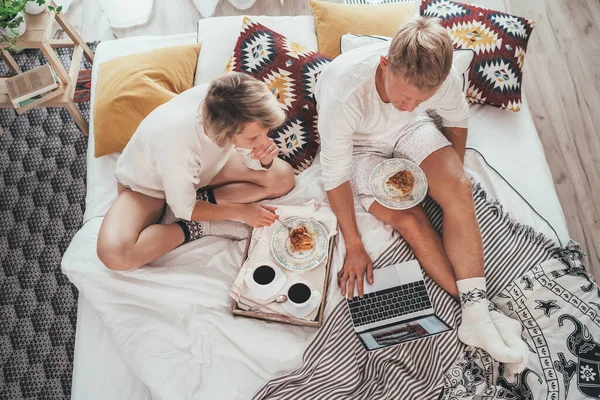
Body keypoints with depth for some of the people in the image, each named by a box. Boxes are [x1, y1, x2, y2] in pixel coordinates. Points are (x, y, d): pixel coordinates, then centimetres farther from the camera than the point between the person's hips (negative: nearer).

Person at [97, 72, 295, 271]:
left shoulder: (228, 105, -30)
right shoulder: (177, 144, -43)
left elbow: (252, 161, -11)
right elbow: (184, 210, -23)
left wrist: (265, 159, -33)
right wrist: (241, 212, -19)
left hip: (202, 169, 5)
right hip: (148, 184, -4)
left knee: (283, 177, -11)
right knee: (114, 254, -31)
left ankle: (201, 200, -7)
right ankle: (198, 227, -13)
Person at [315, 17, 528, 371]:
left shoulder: (442, 76, -28)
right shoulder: (343, 93, -39)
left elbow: (457, 119, -2)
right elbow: (336, 176, -27)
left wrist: (454, 178, -1)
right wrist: (354, 247, -20)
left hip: (408, 131, 3)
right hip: (359, 144, -2)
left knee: (458, 189, -22)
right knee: (410, 221, -22)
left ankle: (477, 315, -17)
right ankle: (479, 310, -9)